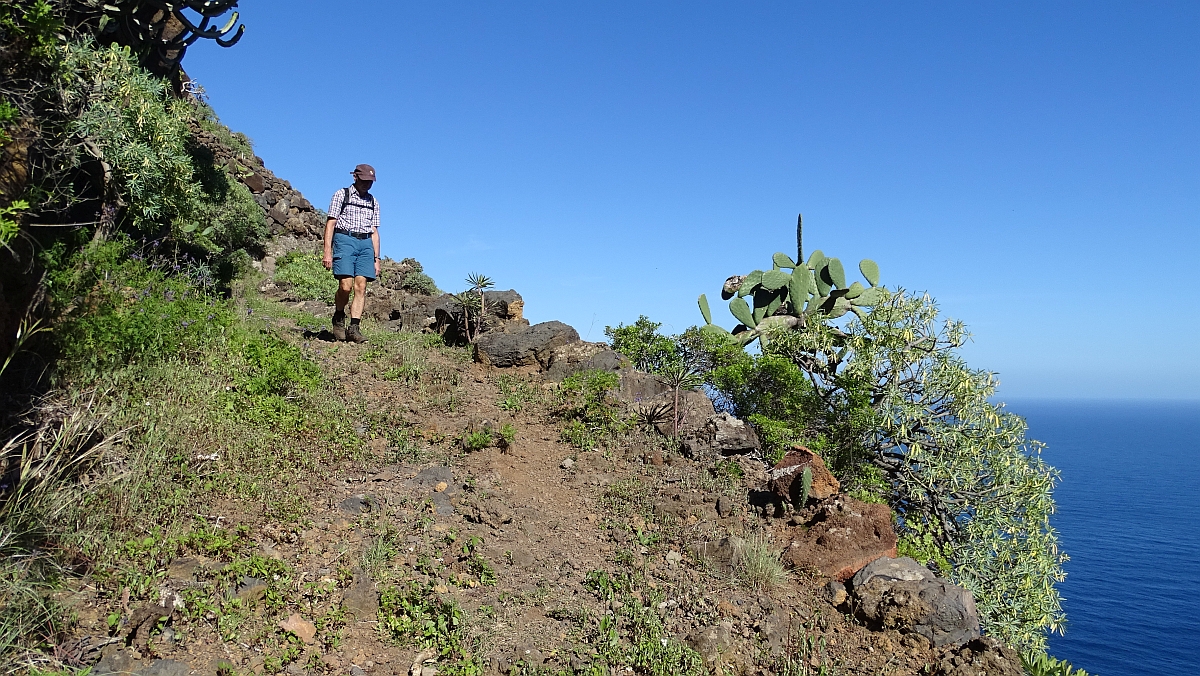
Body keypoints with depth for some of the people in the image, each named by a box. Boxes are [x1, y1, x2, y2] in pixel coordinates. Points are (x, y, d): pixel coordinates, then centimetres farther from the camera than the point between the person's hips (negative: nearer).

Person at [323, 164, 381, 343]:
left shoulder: (373, 202, 20)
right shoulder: (341, 195, 8)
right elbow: (331, 223, 1)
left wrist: (376, 259, 14)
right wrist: (327, 252, -8)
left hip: (365, 243, 4)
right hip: (344, 240, -4)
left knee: (361, 287, -7)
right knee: (346, 286, -15)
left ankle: (354, 328, -7)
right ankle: (338, 318, 10)